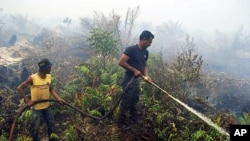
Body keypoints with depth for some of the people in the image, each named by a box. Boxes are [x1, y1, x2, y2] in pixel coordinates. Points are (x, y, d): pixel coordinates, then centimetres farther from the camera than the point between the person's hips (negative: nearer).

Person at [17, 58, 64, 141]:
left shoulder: (49, 77, -5)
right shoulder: (32, 78, -21)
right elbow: (20, 88, -13)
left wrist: (58, 98, -8)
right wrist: (27, 100, -17)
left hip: (47, 106, 5)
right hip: (36, 108, -5)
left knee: (52, 125, 15)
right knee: (35, 128, 8)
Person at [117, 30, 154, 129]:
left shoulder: (145, 52, 8)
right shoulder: (131, 49, -17)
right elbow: (121, 62, -22)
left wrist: (146, 76, 1)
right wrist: (134, 70, -21)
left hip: (137, 80, 8)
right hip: (129, 80, -8)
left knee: (134, 101, 19)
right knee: (126, 102, -1)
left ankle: (134, 119, 34)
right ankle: (121, 123, 12)